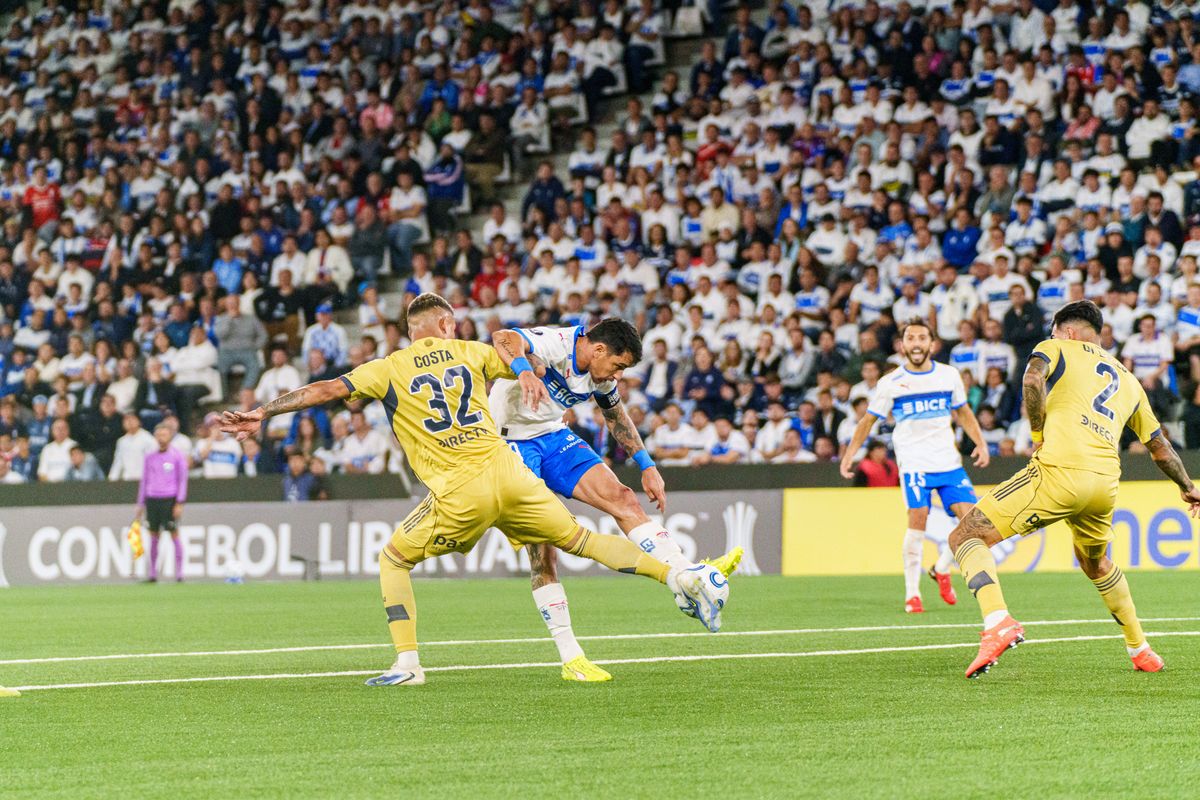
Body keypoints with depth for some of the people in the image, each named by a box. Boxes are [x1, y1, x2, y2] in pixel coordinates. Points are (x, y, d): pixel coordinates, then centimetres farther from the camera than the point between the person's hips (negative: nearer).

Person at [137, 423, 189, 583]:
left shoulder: (178, 456, 1)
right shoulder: (149, 457, 13)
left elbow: (182, 481, 0)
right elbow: (144, 481, 18)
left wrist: (179, 503, -8)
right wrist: (141, 504, 14)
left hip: (170, 499, -4)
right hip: (152, 499, 4)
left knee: (174, 534, -5)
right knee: (153, 536, 3)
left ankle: (179, 571, -1)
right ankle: (152, 572, 7)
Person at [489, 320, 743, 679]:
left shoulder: (600, 377, 2)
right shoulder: (555, 344, -23)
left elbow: (618, 417, 22)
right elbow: (504, 339, -43)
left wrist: (647, 466, 18)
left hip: (553, 437, 8)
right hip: (511, 443, -8)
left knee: (621, 497, -10)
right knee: (540, 544, -15)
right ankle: (571, 659, -13)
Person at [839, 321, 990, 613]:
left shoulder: (949, 375, 7)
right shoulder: (891, 383, -1)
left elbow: (963, 412, 20)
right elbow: (869, 420, 8)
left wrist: (980, 443, 9)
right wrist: (850, 454, 2)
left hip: (949, 461, 3)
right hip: (914, 462, -3)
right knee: (918, 518, -19)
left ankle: (942, 568, 18)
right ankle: (912, 592, -9)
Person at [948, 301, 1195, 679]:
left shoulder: (1056, 348, 14)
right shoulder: (1127, 380, 29)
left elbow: (1033, 378, -10)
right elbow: (1160, 447, 34)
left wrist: (1038, 434, 0)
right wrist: (1187, 488, 49)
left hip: (1059, 470, -6)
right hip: (1106, 483, 6)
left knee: (966, 536, -2)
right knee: (1096, 564, 35)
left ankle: (998, 622, -25)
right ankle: (1140, 650, 37)